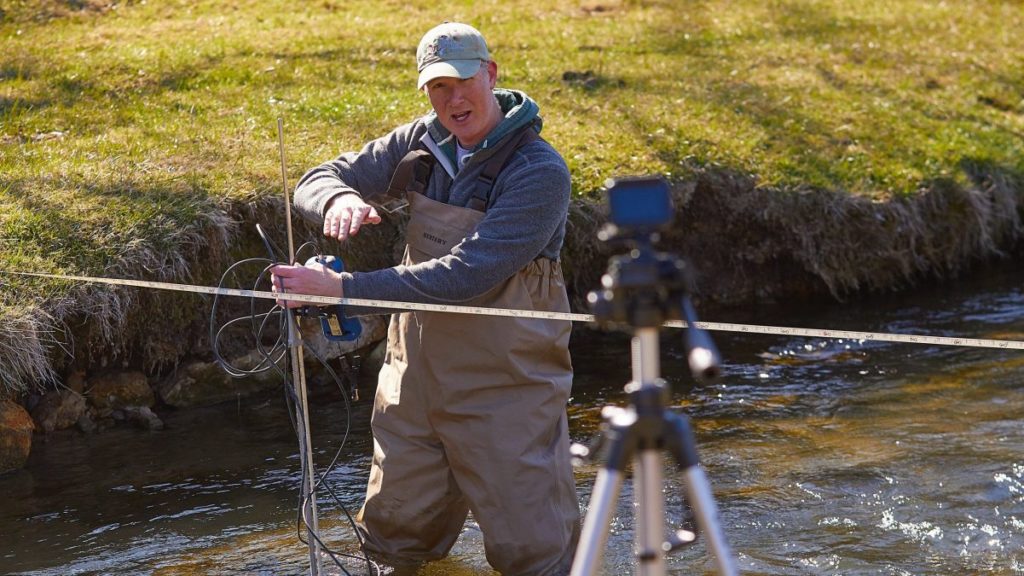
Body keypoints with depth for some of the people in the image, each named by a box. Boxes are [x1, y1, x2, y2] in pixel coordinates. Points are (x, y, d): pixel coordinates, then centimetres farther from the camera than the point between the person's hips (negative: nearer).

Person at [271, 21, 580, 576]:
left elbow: (463, 278, -27)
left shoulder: (540, 172, -20)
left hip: (505, 388, -6)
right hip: (415, 377, 6)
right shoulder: (421, 143, 0)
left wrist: (342, 288, -29)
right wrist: (340, 198, -22)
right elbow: (316, 180, 4)